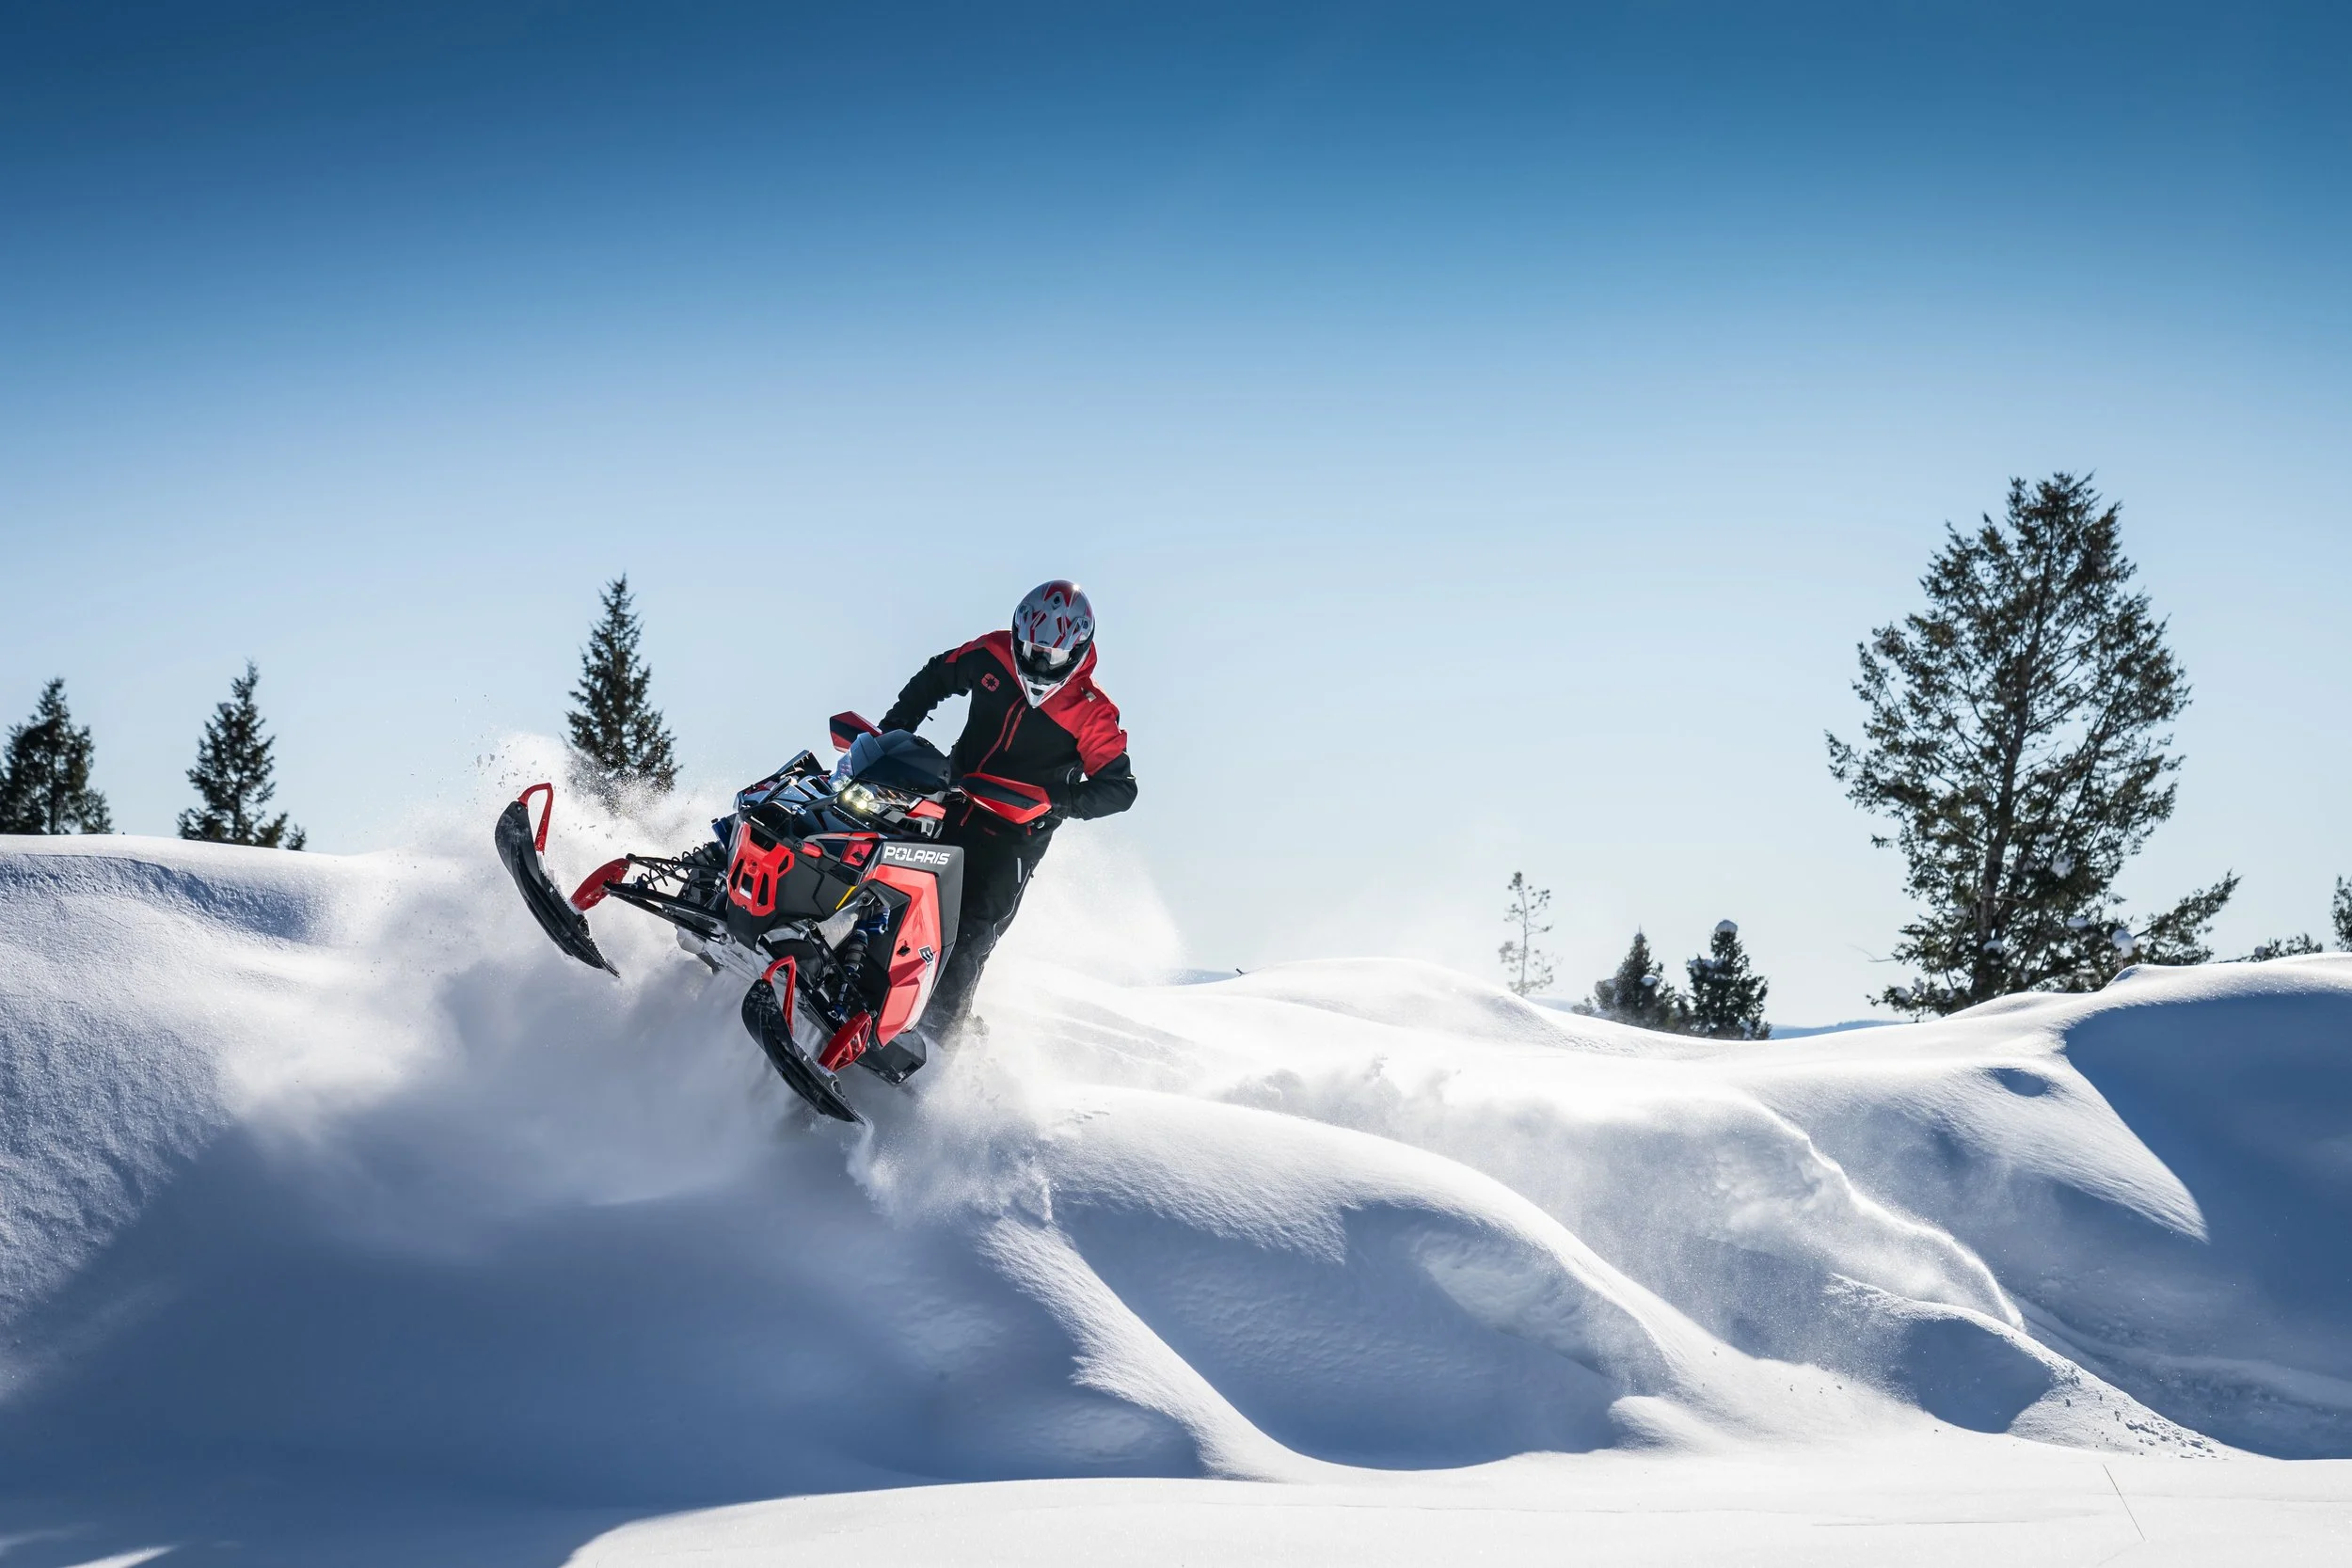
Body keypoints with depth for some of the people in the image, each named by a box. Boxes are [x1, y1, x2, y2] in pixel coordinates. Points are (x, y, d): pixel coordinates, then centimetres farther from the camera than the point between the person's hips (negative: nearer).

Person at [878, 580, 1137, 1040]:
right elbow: (935, 677, 13)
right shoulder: (992, 656, -5)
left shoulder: (1092, 713, -15)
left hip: (1015, 834, -4)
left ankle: (939, 1027, -5)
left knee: (969, 935, -12)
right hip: (951, 803, 4)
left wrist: (1062, 802, -31)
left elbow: (1119, 787, -14)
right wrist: (895, 727, 1)